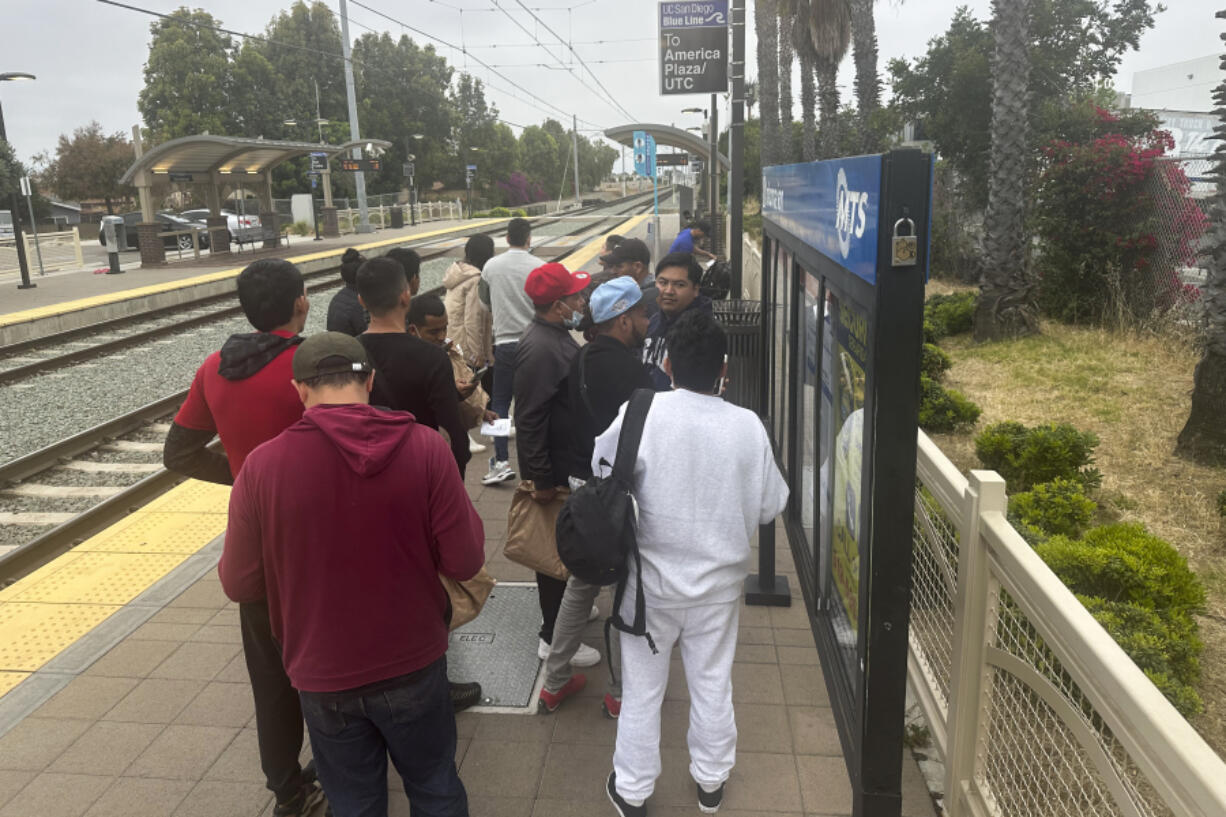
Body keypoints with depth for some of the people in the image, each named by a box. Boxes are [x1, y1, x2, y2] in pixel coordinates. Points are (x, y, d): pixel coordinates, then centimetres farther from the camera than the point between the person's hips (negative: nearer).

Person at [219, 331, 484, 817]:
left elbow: (239, 585, -5)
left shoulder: (262, 466, -15)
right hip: (414, 665, 0)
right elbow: (464, 563, -13)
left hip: (325, 676, 1)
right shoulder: (425, 446, -17)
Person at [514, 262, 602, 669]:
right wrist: (541, 479, -25)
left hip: (567, 461, 10)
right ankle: (554, 637, 15)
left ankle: (566, 607, 42)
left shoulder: (554, 334, 7)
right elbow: (529, 419, -28)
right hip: (553, 468, -10)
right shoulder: (540, 349, -26)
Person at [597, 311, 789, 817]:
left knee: (642, 689, 15)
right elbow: (771, 506, -5)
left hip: (652, 580, -1)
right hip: (720, 581, 2)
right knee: (713, 685, 20)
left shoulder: (639, 415, -19)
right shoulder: (747, 425, -14)